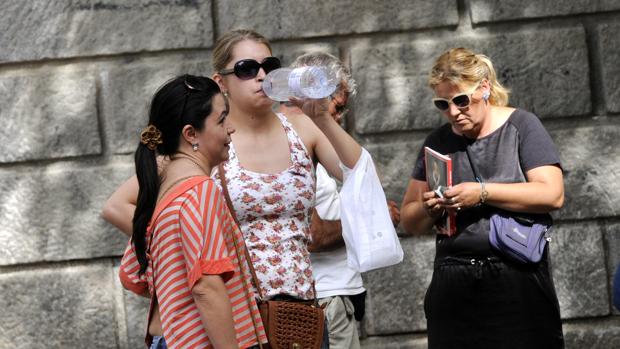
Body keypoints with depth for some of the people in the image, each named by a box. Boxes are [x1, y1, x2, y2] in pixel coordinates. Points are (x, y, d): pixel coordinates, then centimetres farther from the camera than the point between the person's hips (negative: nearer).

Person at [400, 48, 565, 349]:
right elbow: (409, 221, 17)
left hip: (518, 286, -3)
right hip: (453, 288, 4)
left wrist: (482, 193, -17)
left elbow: (552, 194, -11)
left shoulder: (521, 126, 1)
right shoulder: (438, 142, 12)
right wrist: (428, 209, -6)